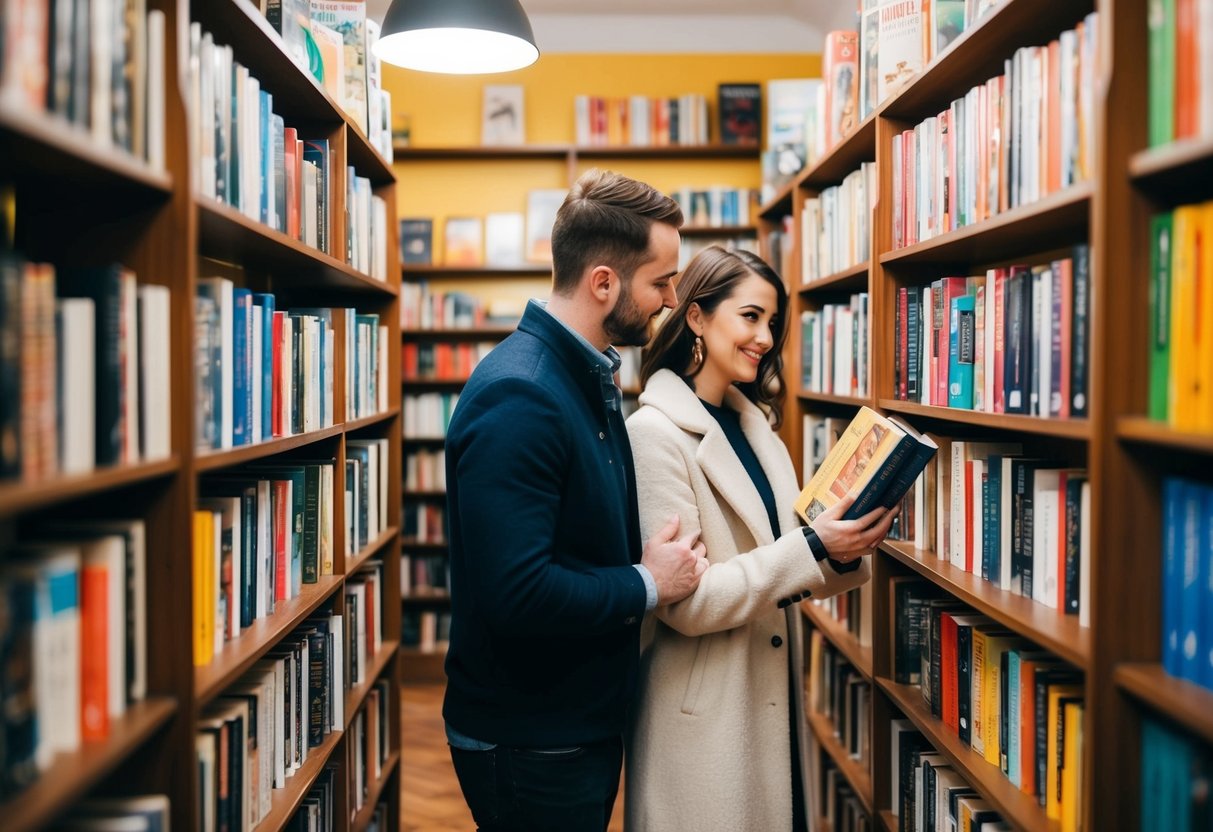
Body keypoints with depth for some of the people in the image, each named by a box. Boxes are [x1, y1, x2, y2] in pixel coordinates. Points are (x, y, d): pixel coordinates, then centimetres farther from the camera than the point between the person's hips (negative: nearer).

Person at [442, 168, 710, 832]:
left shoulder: (591, 378, 8)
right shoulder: (517, 397, -25)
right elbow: (516, 593, -32)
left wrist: (655, 558, -1)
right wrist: (647, 586, -19)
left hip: (586, 721, 9)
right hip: (528, 745, -9)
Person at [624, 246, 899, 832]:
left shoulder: (753, 423, 9)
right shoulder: (655, 433, -15)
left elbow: (784, 572, 10)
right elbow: (684, 600, -20)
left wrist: (844, 549, -9)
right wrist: (810, 549, -23)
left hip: (773, 700, 7)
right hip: (703, 715, -7)